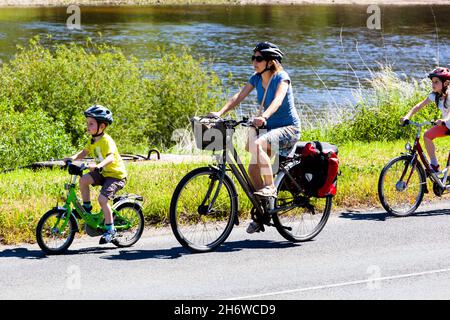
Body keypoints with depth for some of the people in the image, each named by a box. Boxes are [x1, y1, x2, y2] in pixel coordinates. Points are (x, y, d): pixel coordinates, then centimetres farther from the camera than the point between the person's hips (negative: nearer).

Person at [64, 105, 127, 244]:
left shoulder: (106, 141, -24)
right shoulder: (93, 141, 4)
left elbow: (110, 157, -38)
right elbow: (84, 152, 1)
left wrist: (99, 165, -55)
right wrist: (73, 158, -18)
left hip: (116, 174, -8)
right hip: (103, 173, 8)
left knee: (102, 198, -22)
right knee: (83, 179, -15)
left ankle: (110, 229, -9)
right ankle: (86, 207, 4)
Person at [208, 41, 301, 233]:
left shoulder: (282, 77, -15)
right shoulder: (256, 79, 4)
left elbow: (278, 100, -33)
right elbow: (238, 97, -7)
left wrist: (264, 116, -51)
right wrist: (220, 113, -23)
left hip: (288, 129, -7)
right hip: (269, 129, 7)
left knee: (257, 144, -35)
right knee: (253, 169, -3)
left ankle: (270, 187, -24)